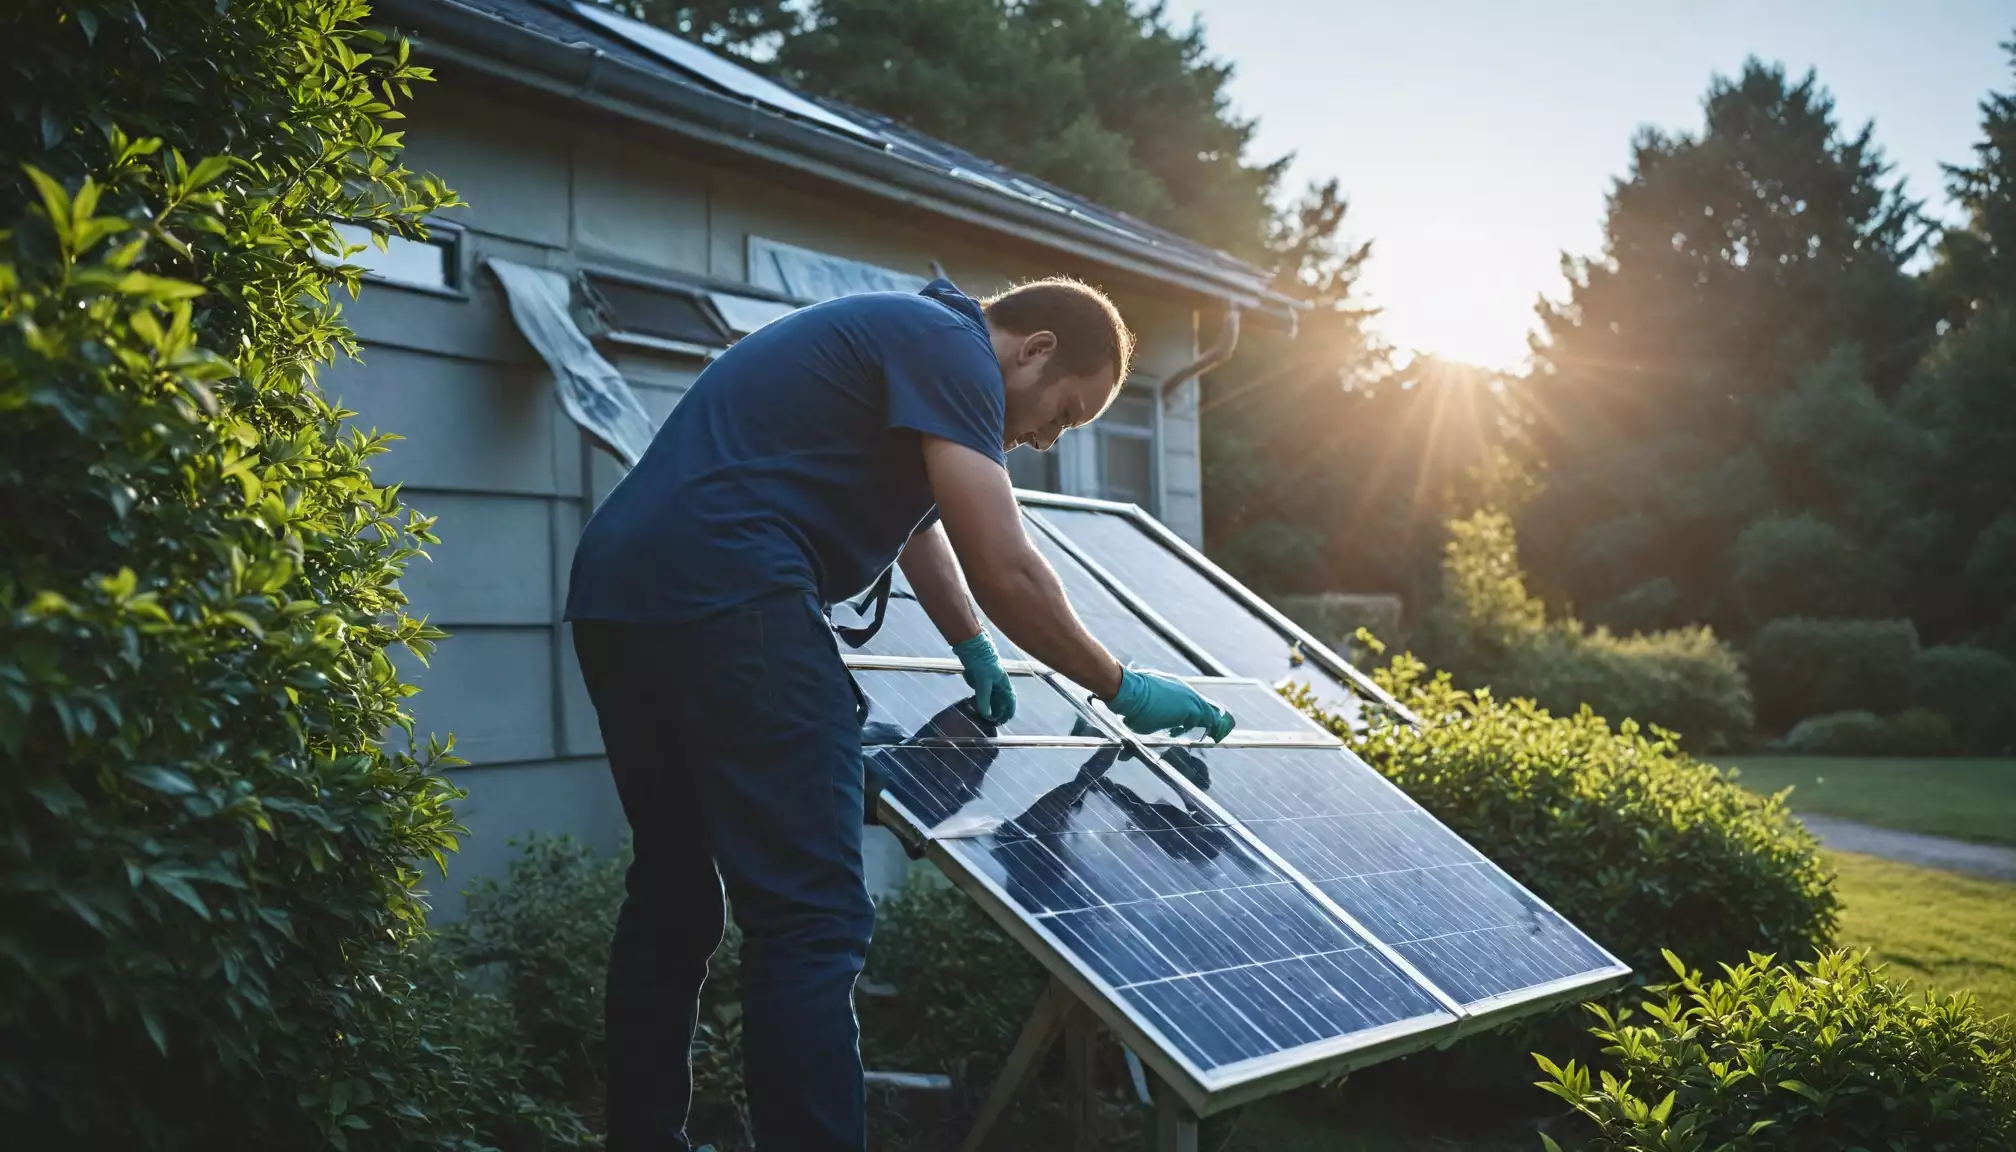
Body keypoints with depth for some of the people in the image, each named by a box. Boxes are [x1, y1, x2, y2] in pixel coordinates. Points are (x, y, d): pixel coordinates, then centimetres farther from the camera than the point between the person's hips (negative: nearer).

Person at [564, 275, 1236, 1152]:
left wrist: (972, 649, 45)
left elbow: (917, 521, 41)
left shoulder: (896, 336, 27)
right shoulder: (952, 349, -3)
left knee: (672, 898, 18)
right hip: (727, 595, -11)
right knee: (813, 922, -10)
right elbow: (1007, 574, -8)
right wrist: (1121, 688, 5)